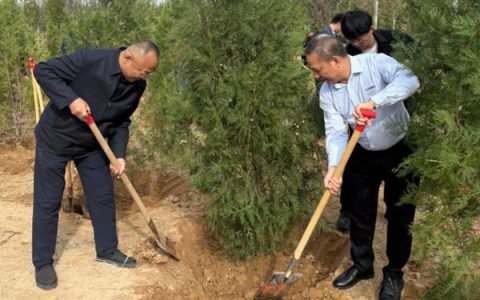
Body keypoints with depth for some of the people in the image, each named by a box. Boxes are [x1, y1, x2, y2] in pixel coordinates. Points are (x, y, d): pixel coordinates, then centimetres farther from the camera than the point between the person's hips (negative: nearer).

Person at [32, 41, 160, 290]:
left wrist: (119, 155, -9)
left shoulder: (137, 86, -9)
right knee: (47, 202, 1)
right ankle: (43, 263, 15)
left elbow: (122, 122, 2)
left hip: (92, 145, 6)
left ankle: (107, 250, 28)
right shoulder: (90, 59, -28)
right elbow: (43, 71, -22)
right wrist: (71, 99, -33)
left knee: (103, 197, 10)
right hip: (55, 139, -5)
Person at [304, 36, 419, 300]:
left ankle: (394, 273, 25)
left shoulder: (376, 63, -21)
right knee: (361, 213, 13)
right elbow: (336, 132, -13)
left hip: (400, 151, -4)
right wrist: (332, 166, -29)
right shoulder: (326, 92, -8)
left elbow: (410, 80, -37)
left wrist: (374, 102, -49)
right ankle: (362, 265, 34)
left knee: (399, 216, 6)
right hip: (363, 156, 4)